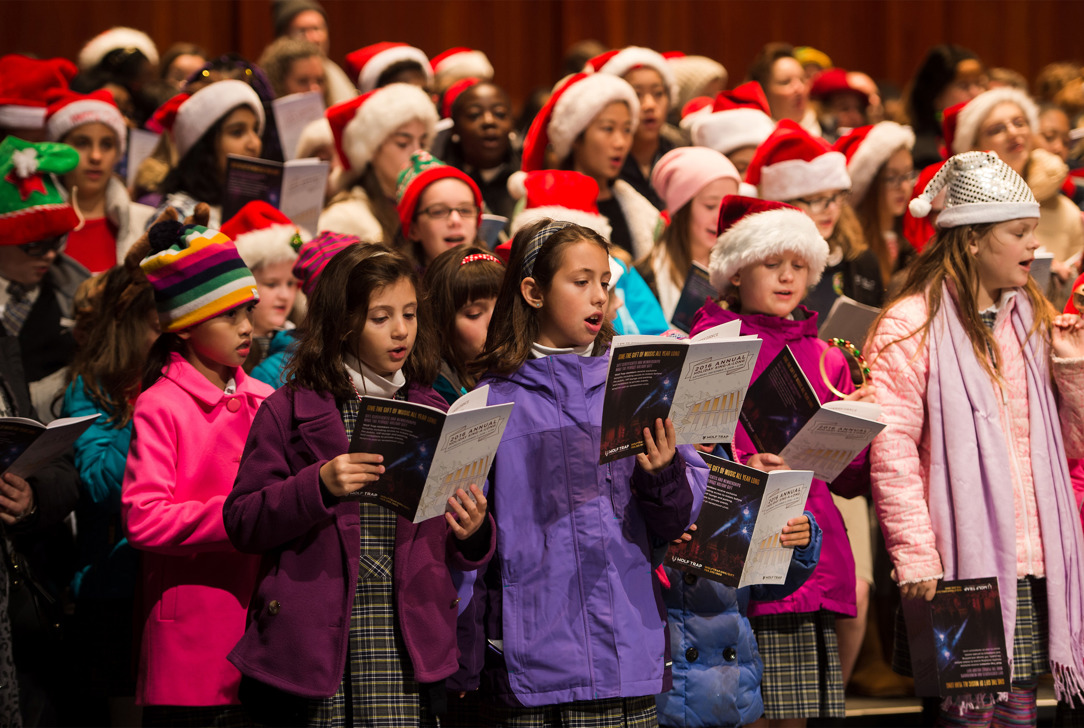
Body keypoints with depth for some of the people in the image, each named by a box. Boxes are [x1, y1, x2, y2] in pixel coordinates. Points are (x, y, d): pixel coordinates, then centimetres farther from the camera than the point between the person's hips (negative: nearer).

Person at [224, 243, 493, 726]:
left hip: (405, 642, 2)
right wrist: (319, 486, -17)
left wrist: (474, 534, -5)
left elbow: (453, 553, 18)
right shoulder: (289, 410, 2)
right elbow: (242, 523, -3)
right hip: (313, 640, -2)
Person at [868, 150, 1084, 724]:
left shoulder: (1031, 319, 16)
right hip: (962, 567, -6)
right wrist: (915, 557, -17)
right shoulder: (911, 326, -5)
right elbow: (891, 453, -11)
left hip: (1032, 566, 6)